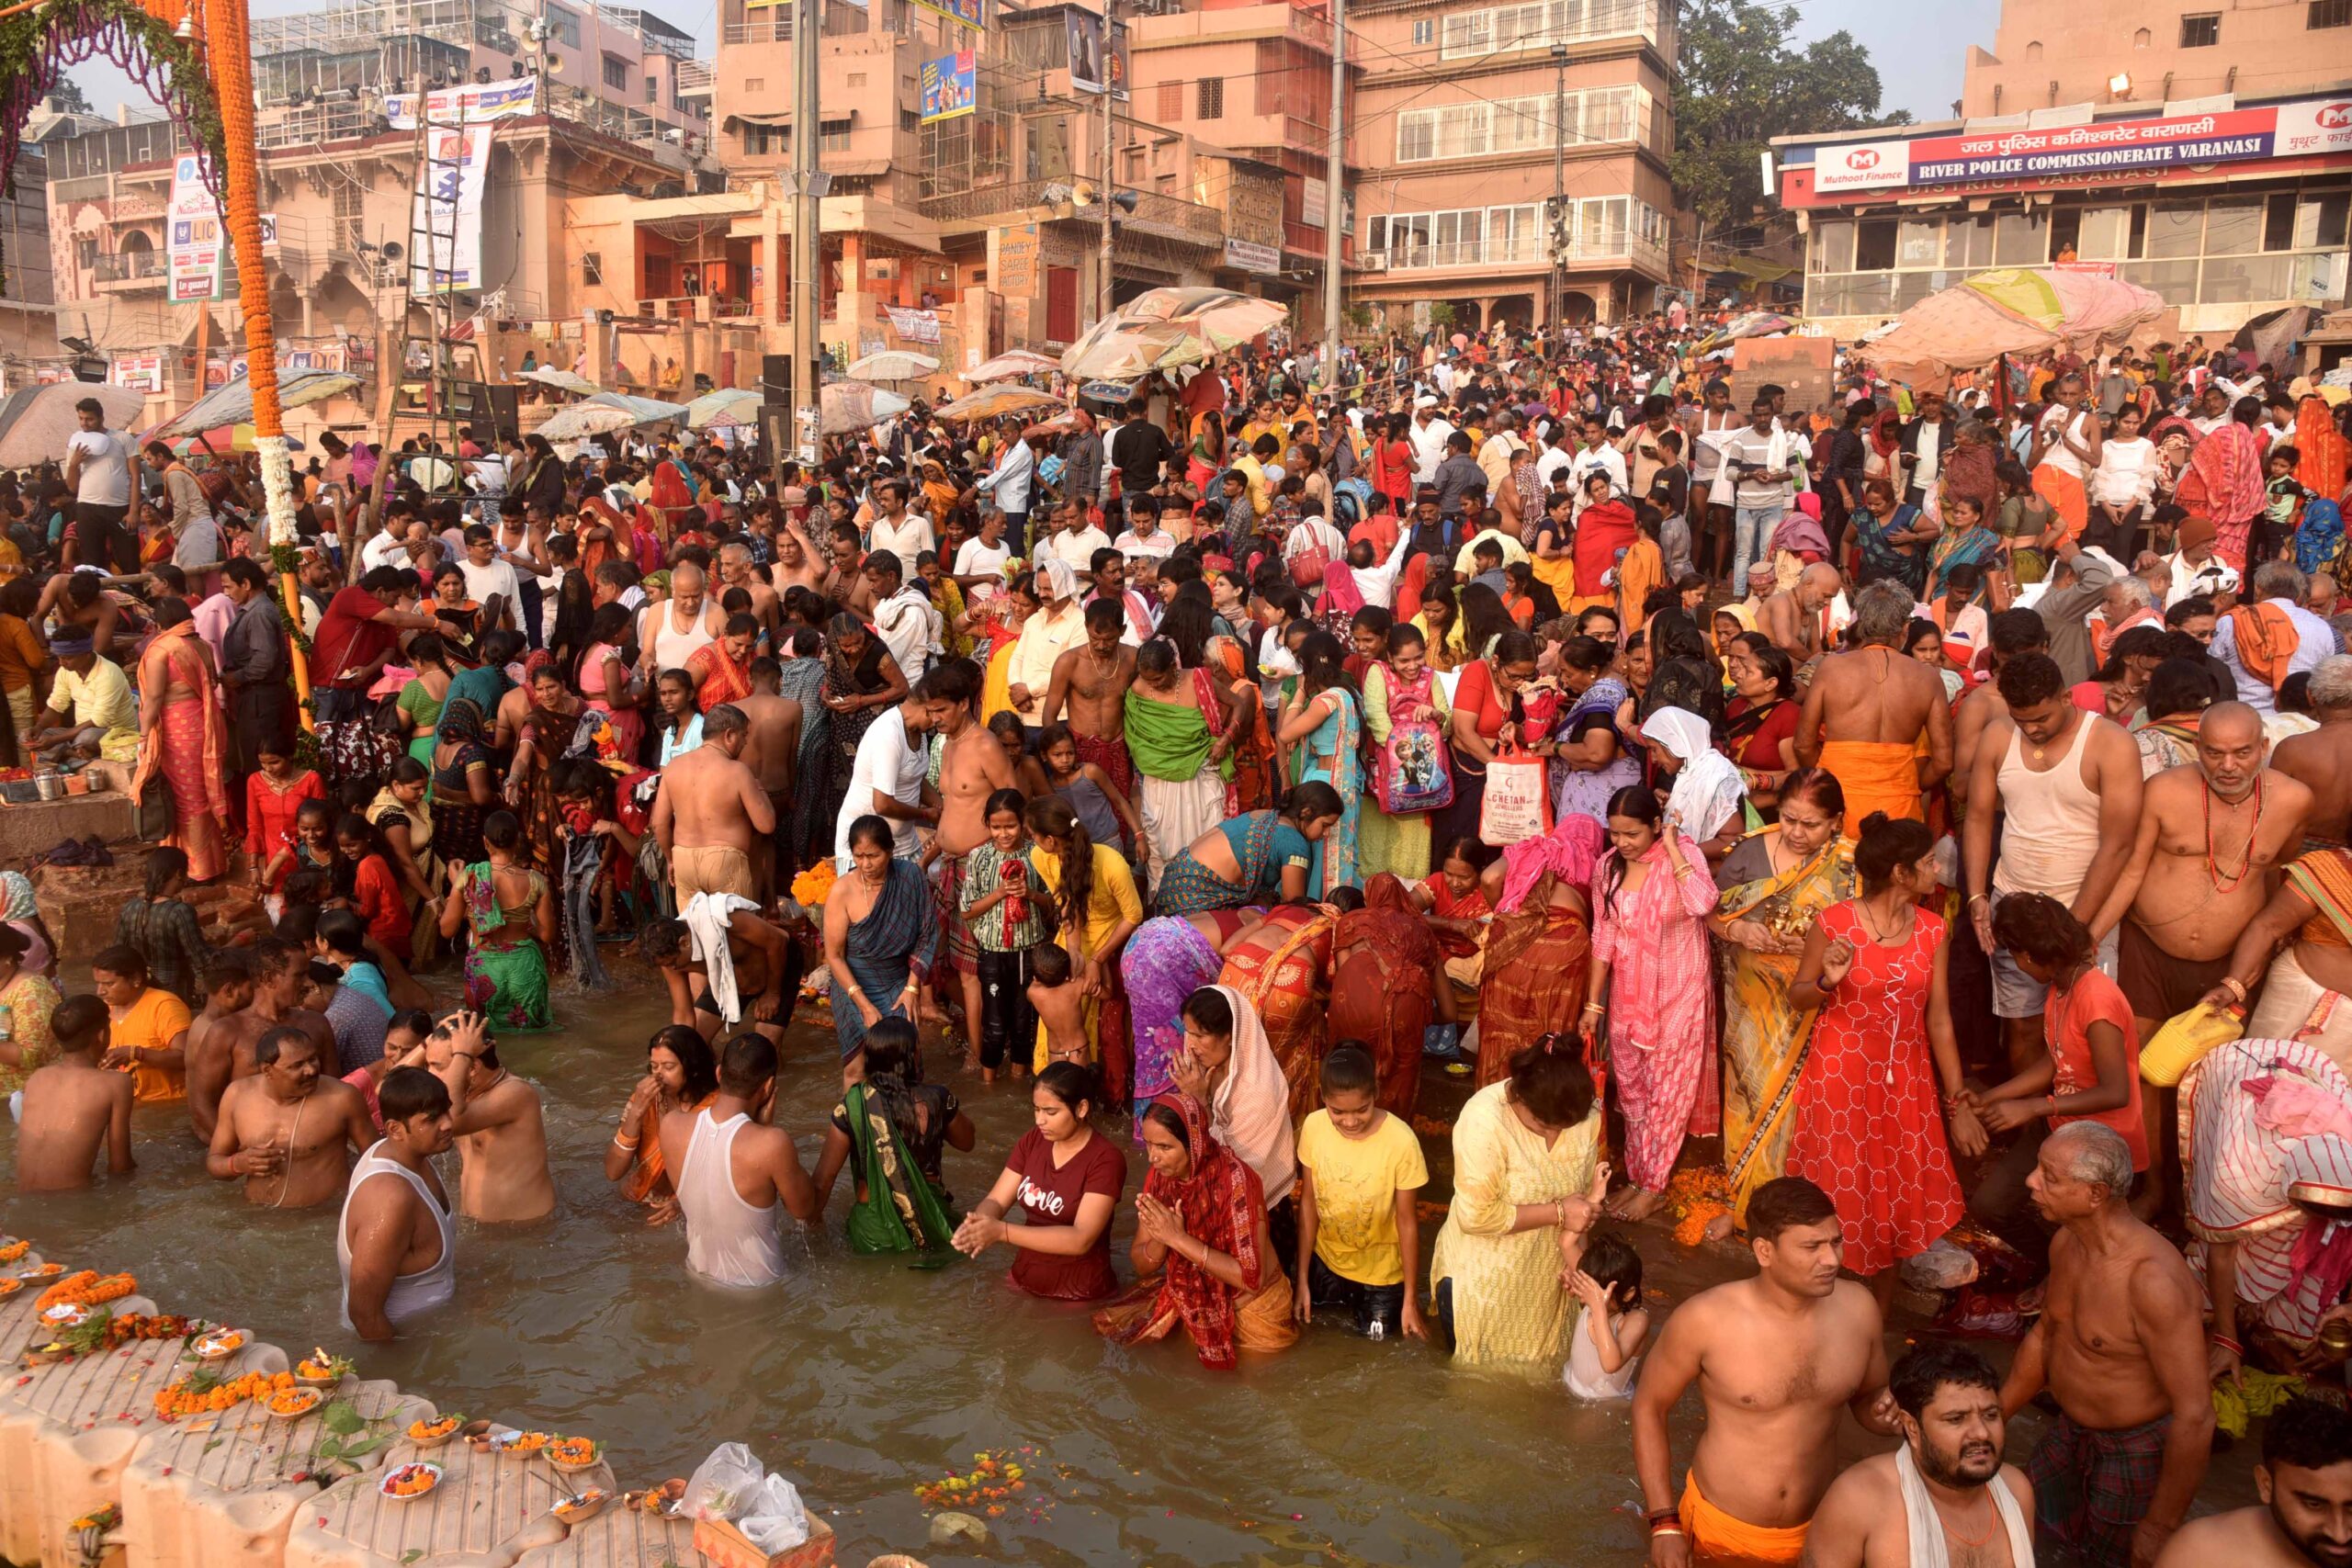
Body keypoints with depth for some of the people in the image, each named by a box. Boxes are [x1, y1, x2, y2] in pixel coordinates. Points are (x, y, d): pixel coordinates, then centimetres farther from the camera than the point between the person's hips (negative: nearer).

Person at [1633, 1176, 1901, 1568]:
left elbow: (1867, 1398, 7)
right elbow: (1649, 1406, -8)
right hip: (1719, 1531, -3)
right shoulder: (1706, 1320, -22)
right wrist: (1664, 1523, -10)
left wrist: (1887, 1414, -16)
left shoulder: (1857, 1307, -12)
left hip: (1816, 1534, 3)